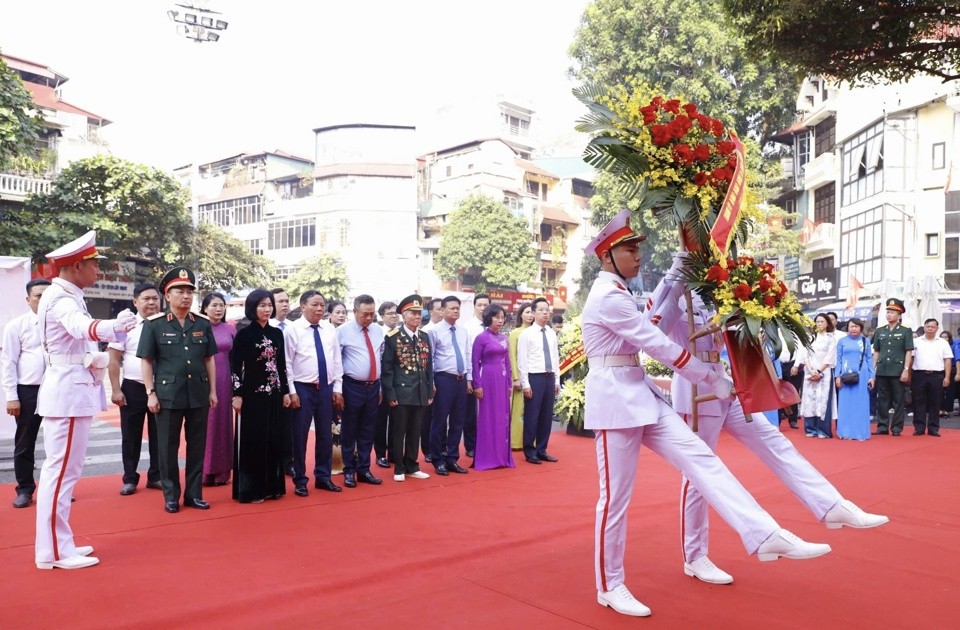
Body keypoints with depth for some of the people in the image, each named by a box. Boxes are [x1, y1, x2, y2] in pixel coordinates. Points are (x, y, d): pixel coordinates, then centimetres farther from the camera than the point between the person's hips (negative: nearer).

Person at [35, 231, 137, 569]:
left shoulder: (67, 297, 15)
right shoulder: (61, 299, -16)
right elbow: (82, 326, -40)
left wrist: (97, 359, 2)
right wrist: (112, 326, -60)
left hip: (73, 390, 11)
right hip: (68, 392, -11)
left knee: (64, 469, 15)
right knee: (61, 469, -5)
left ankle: (59, 544, 24)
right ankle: (53, 551, 2)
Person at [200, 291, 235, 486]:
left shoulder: (230, 329, 8)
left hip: (224, 382, 3)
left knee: (223, 423, 7)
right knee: (205, 424, 0)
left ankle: (221, 471, 16)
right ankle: (204, 471, 9)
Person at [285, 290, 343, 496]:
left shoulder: (330, 330, 6)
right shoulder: (293, 329, -6)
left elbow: (337, 360, 10)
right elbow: (287, 363, -7)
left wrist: (338, 388, 6)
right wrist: (291, 391, -11)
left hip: (326, 388, 4)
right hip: (303, 388, -4)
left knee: (325, 434, 11)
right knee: (300, 435, 4)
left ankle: (323, 477, 25)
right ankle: (300, 480, 17)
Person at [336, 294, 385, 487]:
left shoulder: (378, 331, 7)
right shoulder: (343, 331, -7)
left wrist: (381, 387, 12)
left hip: (373, 387, 4)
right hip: (352, 387, -4)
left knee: (368, 431, 11)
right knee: (349, 431, 5)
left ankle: (364, 470, 22)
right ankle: (349, 471, 18)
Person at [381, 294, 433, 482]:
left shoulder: (424, 337, 10)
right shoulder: (392, 337, -7)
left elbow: (429, 366, 12)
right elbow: (387, 368, -8)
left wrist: (430, 392, 9)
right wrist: (390, 394, -11)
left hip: (420, 393, 5)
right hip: (401, 393, -5)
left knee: (415, 432, 12)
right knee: (399, 432, 5)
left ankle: (412, 466, 24)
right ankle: (399, 469, 16)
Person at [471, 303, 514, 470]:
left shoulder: (503, 337, 11)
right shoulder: (481, 338, -6)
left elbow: (507, 361, 14)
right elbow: (475, 363, -7)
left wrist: (509, 383, 12)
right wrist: (477, 385, -12)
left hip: (502, 380, 6)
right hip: (488, 380, -6)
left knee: (503, 417, 8)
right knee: (488, 417, -1)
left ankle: (502, 456, 16)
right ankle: (487, 458, 6)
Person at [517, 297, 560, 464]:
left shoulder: (552, 334, 11)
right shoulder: (526, 334, -6)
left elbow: (556, 358, 13)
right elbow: (522, 361, -8)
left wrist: (557, 381, 11)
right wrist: (525, 384, -12)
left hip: (550, 378, 5)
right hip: (534, 378, -5)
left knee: (547, 416, 11)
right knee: (532, 416, 0)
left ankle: (542, 450, 23)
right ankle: (530, 452, 13)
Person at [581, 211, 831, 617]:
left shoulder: (615, 294, 16)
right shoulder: (608, 297, -16)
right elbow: (659, 345, -15)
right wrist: (716, 381, -9)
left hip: (638, 395, 9)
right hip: (615, 399, -9)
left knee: (699, 457, -3)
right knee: (615, 497, -1)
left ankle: (764, 535, -7)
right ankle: (609, 587, 12)